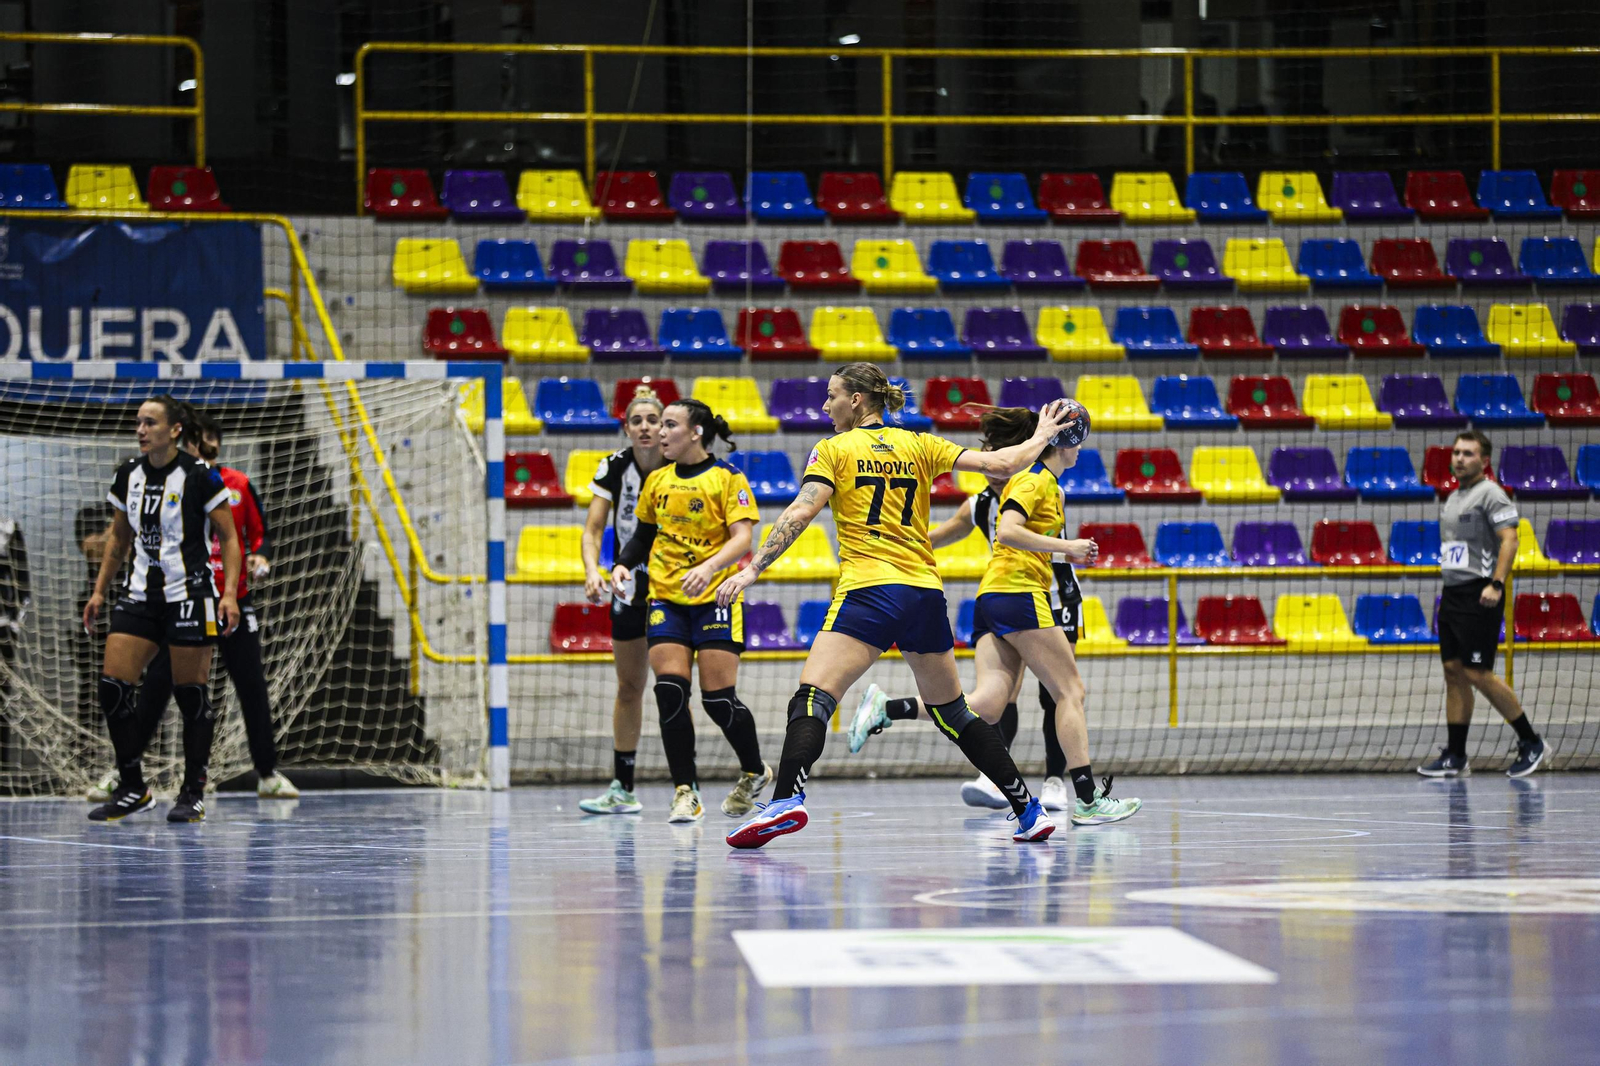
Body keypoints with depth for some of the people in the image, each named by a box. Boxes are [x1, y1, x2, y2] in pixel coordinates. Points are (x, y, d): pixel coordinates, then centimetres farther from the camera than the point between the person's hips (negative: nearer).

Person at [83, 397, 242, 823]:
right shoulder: (128, 475, 6)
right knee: (112, 687, -4)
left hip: (190, 596, -5)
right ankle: (132, 789, 8)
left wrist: (230, 593, -16)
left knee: (191, 694, -2)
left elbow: (229, 538, -6)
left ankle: (193, 794, 10)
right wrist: (99, 591, 16)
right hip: (140, 593, 5)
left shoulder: (199, 476, -10)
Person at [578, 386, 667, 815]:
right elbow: (593, 529, -11)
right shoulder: (614, 468, -9)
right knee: (629, 687, 9)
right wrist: (592, 571, -29)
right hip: (630, 586, 3)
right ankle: (623, 790, 16)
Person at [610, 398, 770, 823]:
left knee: (719, 699, -7)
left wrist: (709, 568, -29)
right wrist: (623, 564, 4)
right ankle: (685, 792, -3)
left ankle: (755, 772, 20)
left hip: (714, 597, -4)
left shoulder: (727, 478, -4)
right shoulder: (657, 481, 11)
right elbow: (643, 534, 23)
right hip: (665, 597, 4)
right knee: (670, 693, -11)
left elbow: (742, 538, -13)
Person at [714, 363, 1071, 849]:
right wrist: (1040, 439, 26)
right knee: (952, 712, 18)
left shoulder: (833, 450, 4)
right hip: (926, 591, 5)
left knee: (812, 699, -14)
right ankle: (1028, 809, 17)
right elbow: (999, 465, 8)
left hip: (868, 590, -5)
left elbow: (800, 513, -9)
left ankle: (786, 800, -36)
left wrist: (753, 569, -10)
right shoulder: (918, 445, 14)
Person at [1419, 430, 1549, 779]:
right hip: (1451, 594, 9)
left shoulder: (1491, 494, -9)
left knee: (1477, 674, -11)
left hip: (1479, 597, -9)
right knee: (1454, 672, 6)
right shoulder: (1454, 498, 18)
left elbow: (1509, 540, -19)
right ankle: (1455, 757, 8)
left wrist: (1496, 584, -28)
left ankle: (1531, 743, 0)